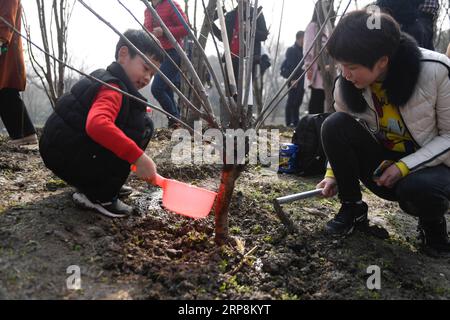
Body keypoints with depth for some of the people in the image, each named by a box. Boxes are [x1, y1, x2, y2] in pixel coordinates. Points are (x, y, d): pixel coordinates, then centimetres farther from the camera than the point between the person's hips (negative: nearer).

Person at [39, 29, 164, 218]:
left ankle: (92, 186, 15)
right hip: (66, 158, -10)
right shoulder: (112, 89, -18)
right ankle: (101, 196, -12)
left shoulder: (106, 79, 15)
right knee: (143, 125, -15)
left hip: (63, 151, 10)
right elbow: (97, 125, -39)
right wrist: (138, 157, -38)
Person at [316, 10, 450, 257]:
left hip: (430, 163, -3)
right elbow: (341, 136, 3)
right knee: (333, 125, -22)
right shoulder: (346, 85, -13)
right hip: (383, 163, 4)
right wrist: (334, 173, -11)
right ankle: (352, 208, -4)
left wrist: (405, 166, -25)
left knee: (418, 189, -39)